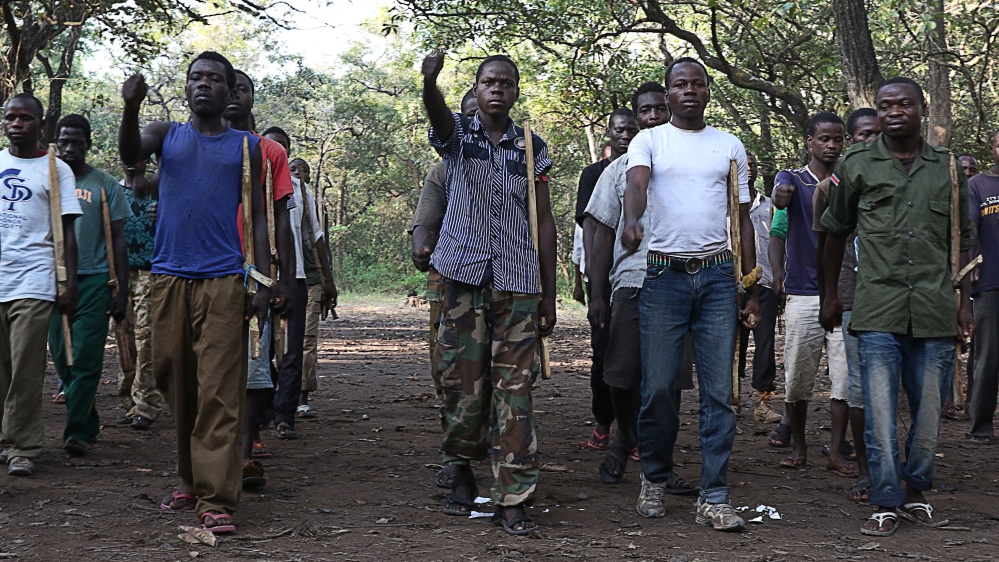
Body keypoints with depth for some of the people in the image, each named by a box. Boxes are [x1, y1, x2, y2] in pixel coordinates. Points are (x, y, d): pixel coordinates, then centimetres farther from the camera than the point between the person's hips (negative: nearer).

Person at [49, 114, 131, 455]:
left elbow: (117, 241, 5)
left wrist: (122, 290, -1)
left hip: (93, 280, -3)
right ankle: (88, 424, 18)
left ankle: (77, 430, -8)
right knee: (63, 359, 6)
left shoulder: (105, 185, 4)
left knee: (86, 359, -9)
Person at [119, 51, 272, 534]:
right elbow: (130, 154, -10)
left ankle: (216, 499, -11)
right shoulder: (167, 135, 12)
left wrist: (263, 281, -2)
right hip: (169, 277, 2)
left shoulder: (246, 147, 11)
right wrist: (130, 107, -30)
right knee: (176, 384, 8)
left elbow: (258, 216, 9)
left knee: (219, 393, -9)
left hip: (223, 280, -2)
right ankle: (190, 483, 20)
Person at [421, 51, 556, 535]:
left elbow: (544, 221, 10)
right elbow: (437, 114, -20)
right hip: (465, 277, -1)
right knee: (463, 384, 2)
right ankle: (462, 474, 22)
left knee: (514, 389, -3)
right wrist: (429, 81, -44)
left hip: (518, 285, 1)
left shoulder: (532, 147, 11)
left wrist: (548, 294, 5)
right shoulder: (457, 133, 6)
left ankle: (513, 498, -2)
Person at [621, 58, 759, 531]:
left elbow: (742, 217, 16)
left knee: (719, 391, -1)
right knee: (658, 386, -1)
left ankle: (714, 498, 2)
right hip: (665, 275, -2)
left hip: (718, 276, 2)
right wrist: (632, 222, -38)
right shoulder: (649, 140, 6)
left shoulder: (729, 146, 14)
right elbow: (637, 182, -15)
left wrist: (752, 289, 10)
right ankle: (655, 479, 20)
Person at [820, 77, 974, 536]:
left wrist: (964, 301, 10)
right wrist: (831, 295, 13)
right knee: (879, 412, -5)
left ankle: (916, 493, 23)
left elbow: (962, 239, 16)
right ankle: (885, 503, 2)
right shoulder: (857, 165, 5)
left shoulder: (947, 168, 10)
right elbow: (835, 231, 13)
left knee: (929, 411, 8)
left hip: (934, 311, 2)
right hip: (877, 310, -2)